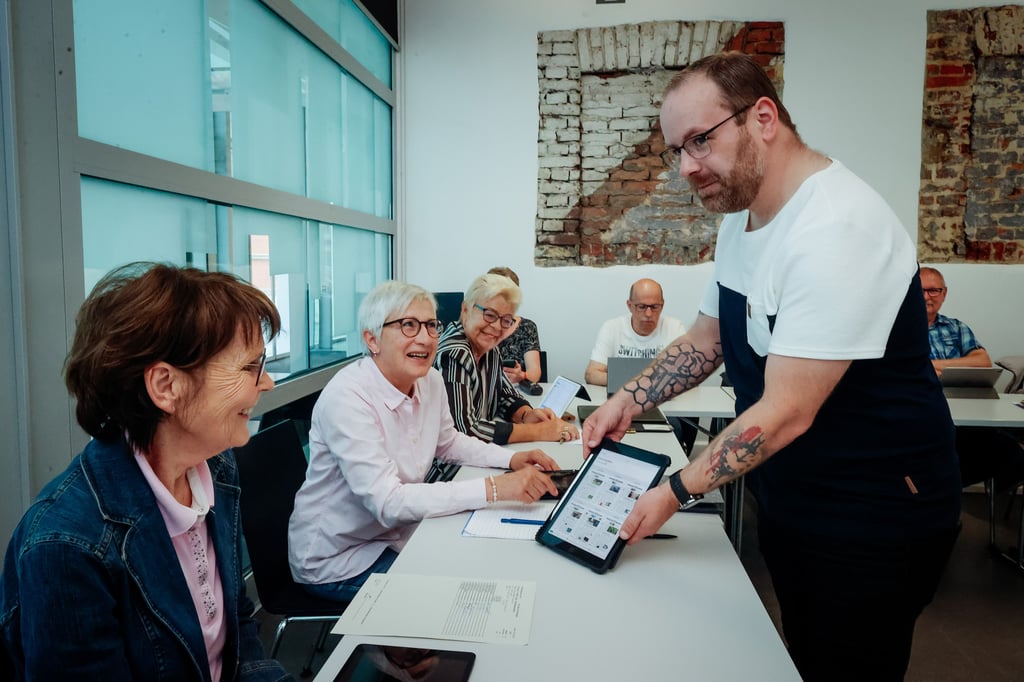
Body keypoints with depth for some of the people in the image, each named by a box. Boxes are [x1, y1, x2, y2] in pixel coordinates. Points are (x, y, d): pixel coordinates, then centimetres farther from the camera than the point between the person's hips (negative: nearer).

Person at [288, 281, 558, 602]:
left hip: (397, 534, 7)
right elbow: (388, 503, -32)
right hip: (337, 560, -7)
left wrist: (512, 458, -3)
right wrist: (494, 488, -37)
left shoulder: (430, 380, -4)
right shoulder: (347, 397, -27)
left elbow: (448, 442, 14)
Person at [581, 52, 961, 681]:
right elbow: (708, 338, 10)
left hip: (872, 521, -8)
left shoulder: (836, 228, -28)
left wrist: (676, 492, -22)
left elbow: (786, 413, -30)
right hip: (788, 499, 8)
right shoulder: (742, 215, 2)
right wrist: (630, 401, -4)